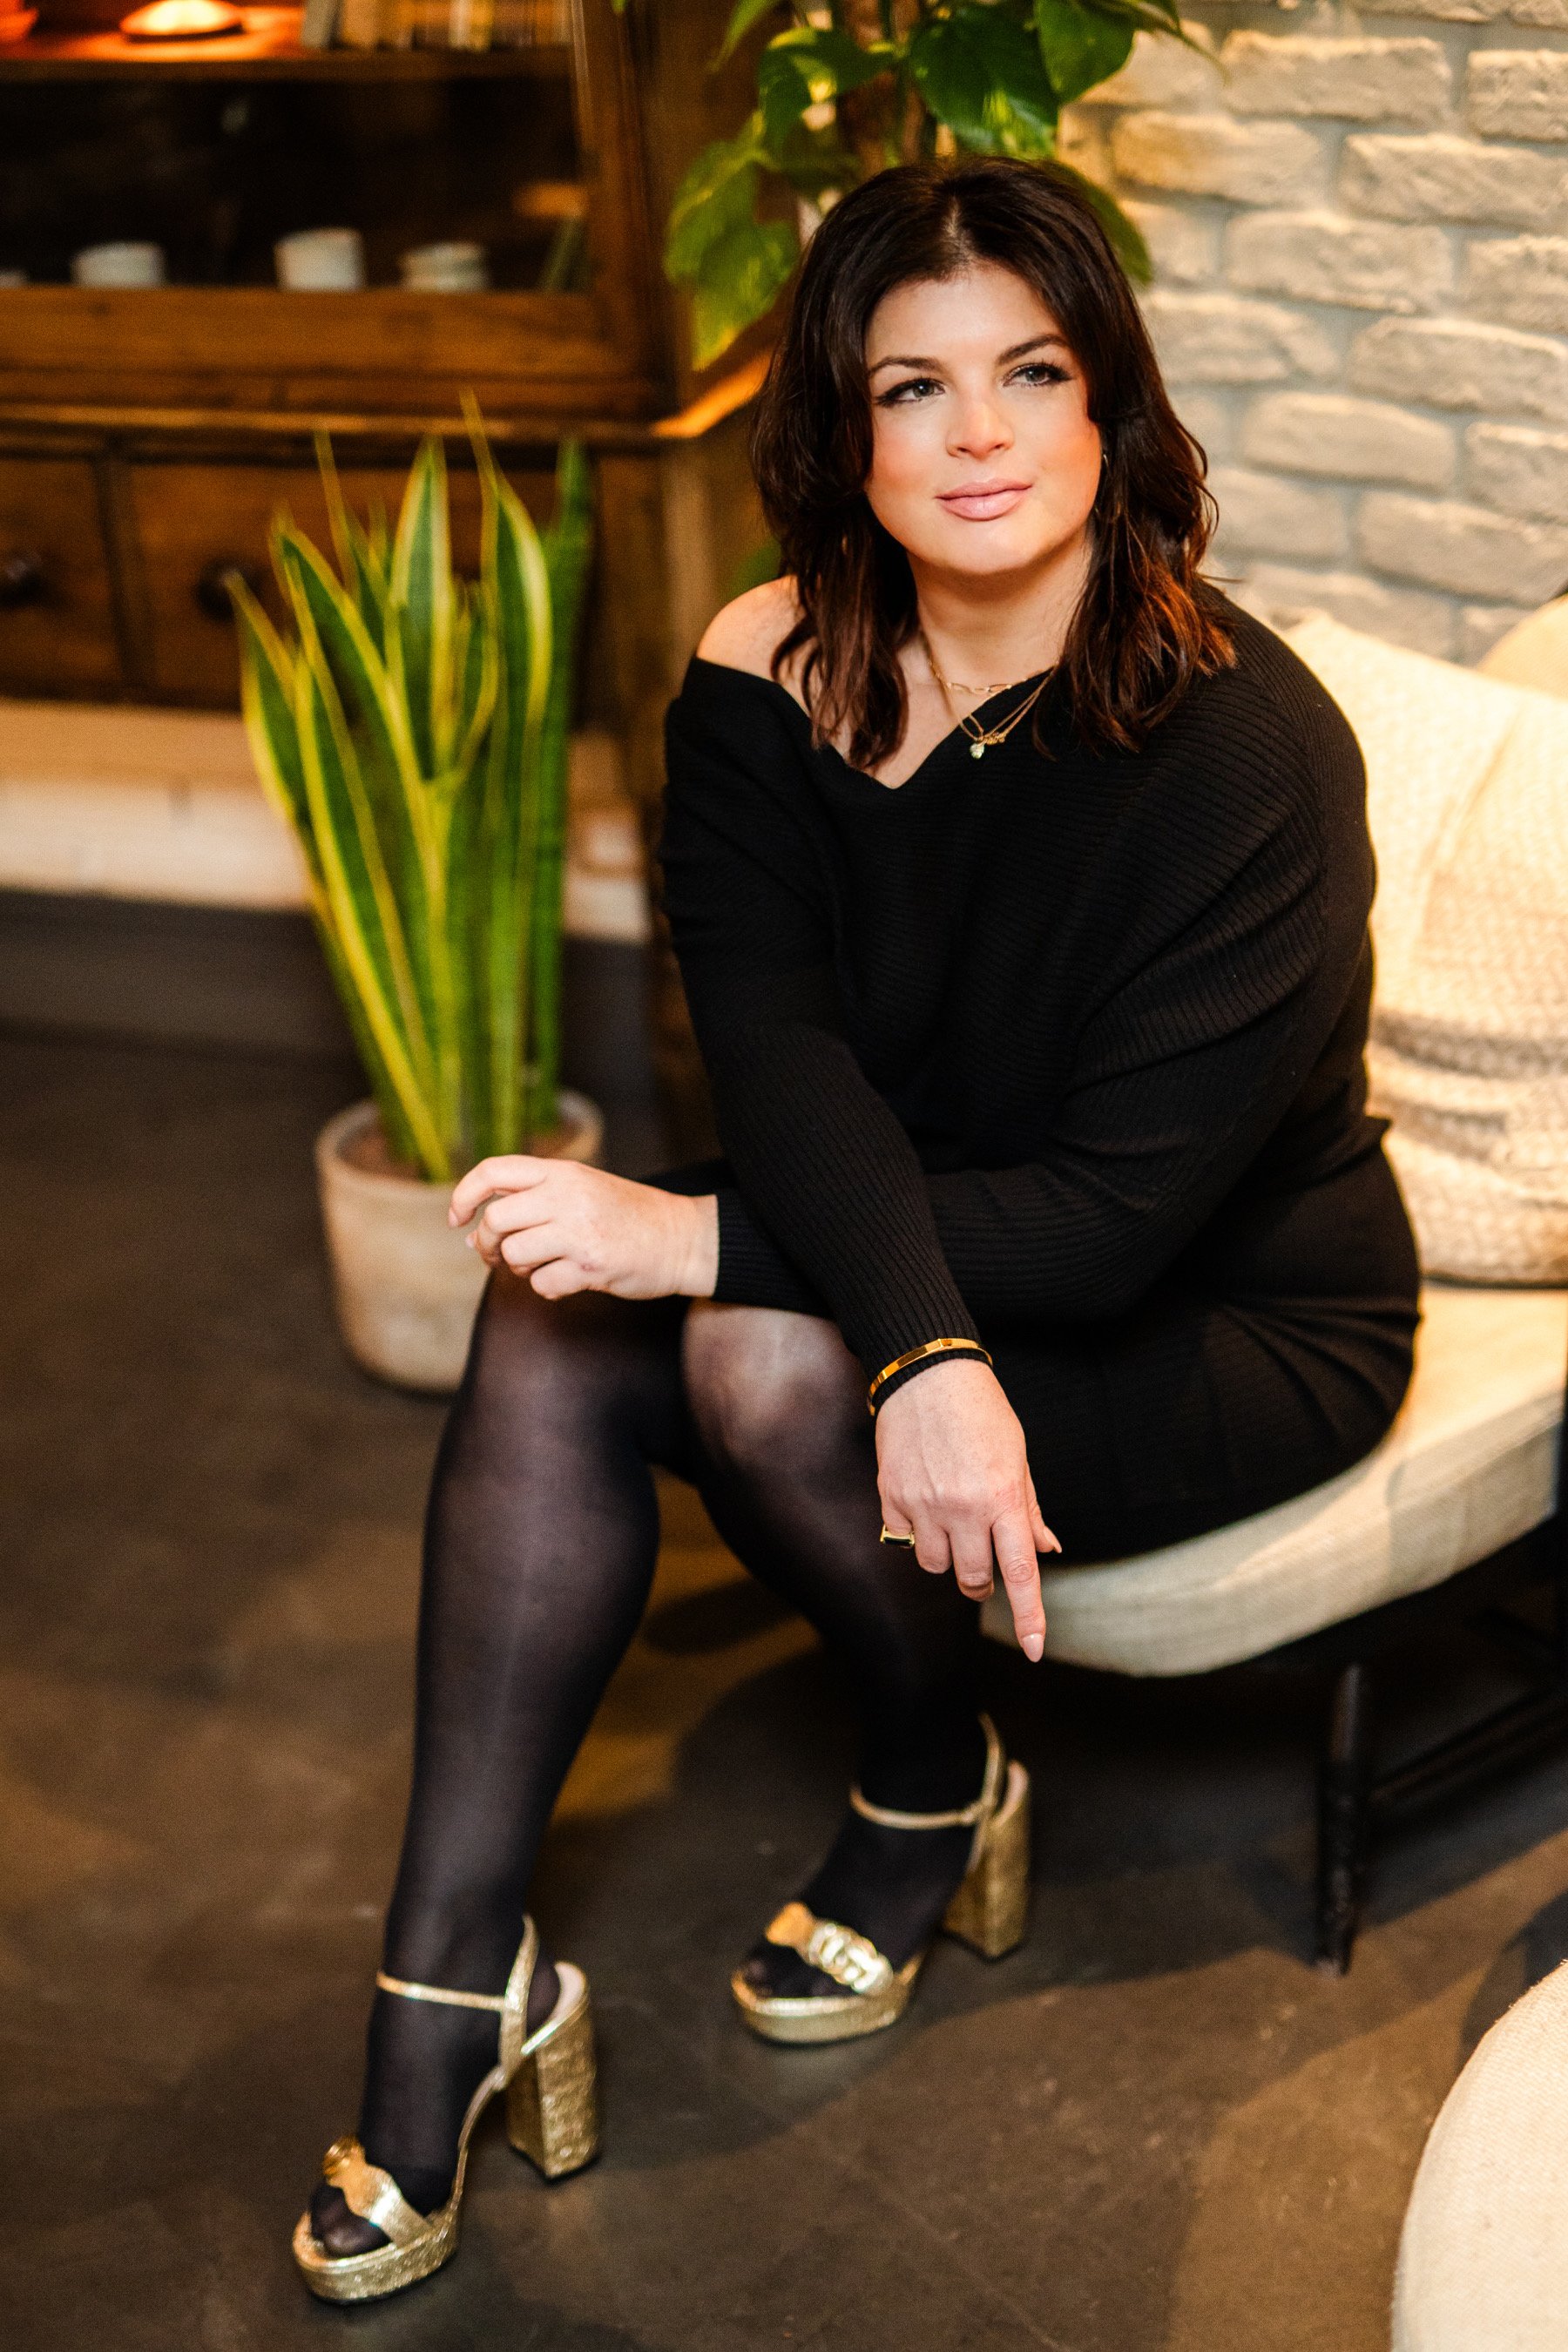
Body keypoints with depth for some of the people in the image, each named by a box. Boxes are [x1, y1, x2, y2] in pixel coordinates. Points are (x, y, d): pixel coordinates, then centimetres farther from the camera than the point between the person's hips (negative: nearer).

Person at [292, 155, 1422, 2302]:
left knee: (770, 1368, -29)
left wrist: (703, 1239, -29)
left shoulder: (1246, 742, -23)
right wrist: (926, 1345, -37)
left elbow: (1122, 1208, -25)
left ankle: (934, 1798, 1)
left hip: (1233, 1330, -5)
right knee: (548, 1335, -20)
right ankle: (452, 1981, -16)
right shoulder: (767, 680, -8)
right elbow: (783, 1061, -18)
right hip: (893, 1247, 5)